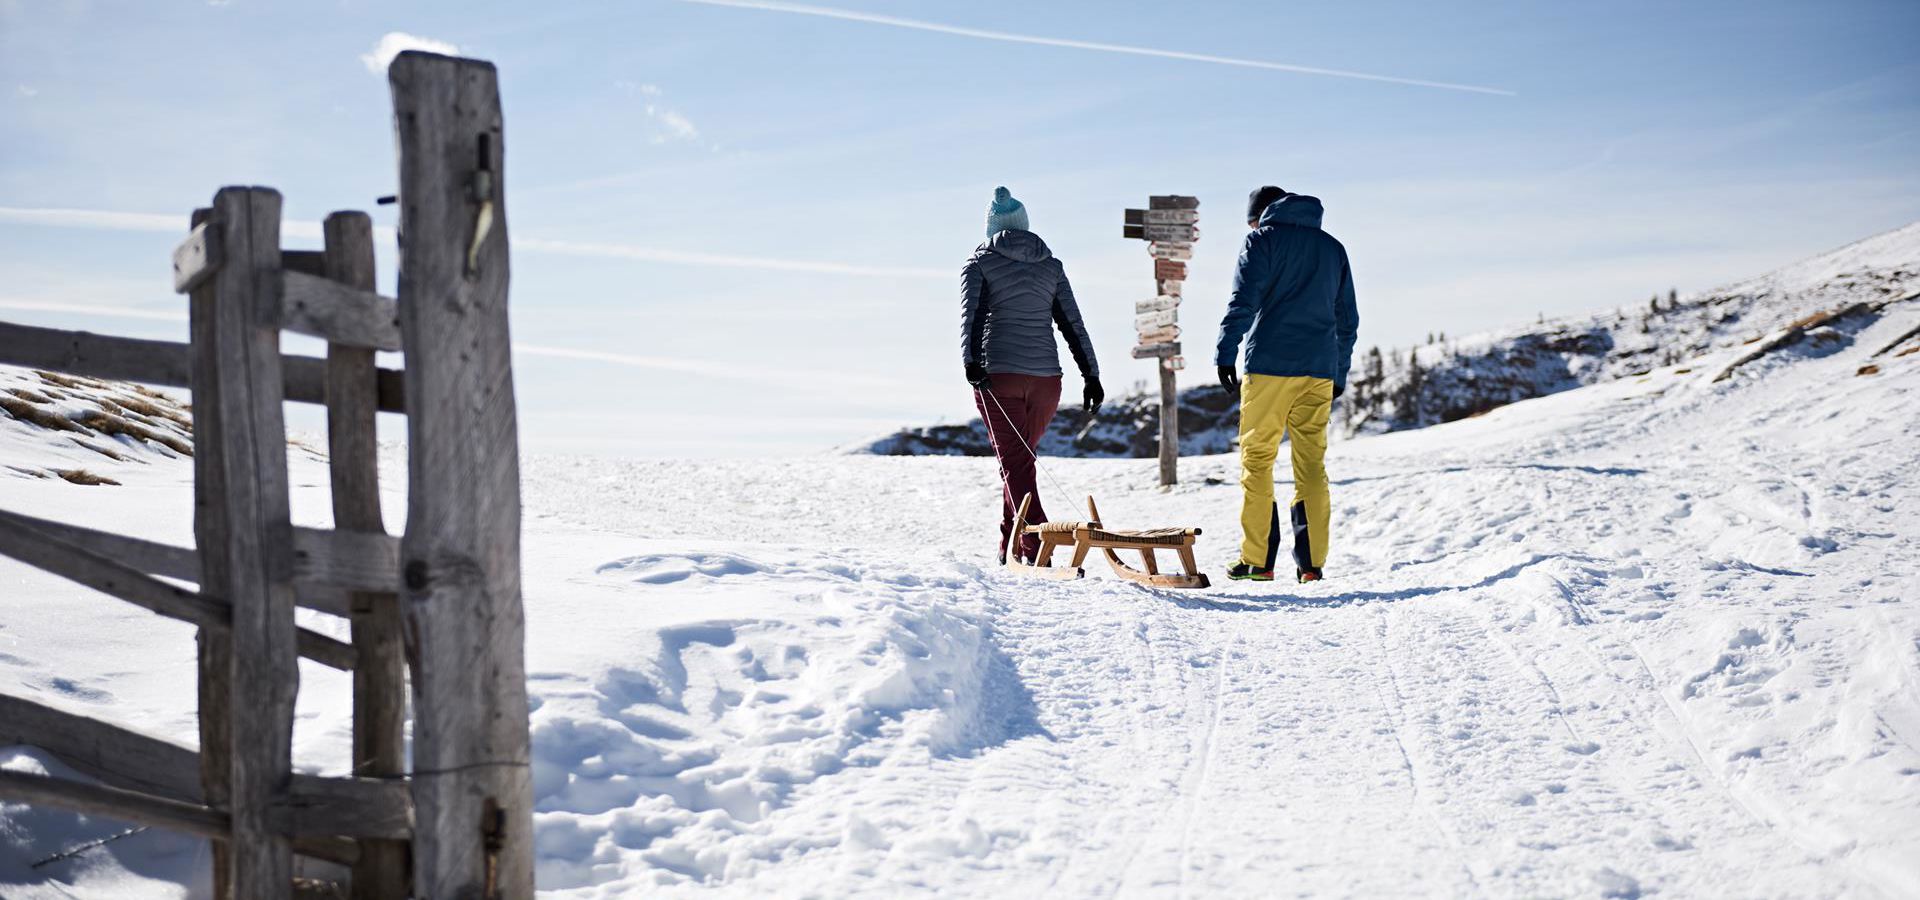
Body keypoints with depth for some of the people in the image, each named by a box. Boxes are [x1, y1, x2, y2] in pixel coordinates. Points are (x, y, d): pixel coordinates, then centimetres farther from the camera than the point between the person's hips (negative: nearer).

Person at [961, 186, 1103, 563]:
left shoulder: (979, 262, 5)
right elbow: (1074, 325, 10)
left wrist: (970, 361, -24)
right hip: (1046, 377, 3)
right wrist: (1091, 376, 9)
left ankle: (1036, 549, -19)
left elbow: (971, 314, -12)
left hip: (998, 375, -3)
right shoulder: (1051, 266, 14)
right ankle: (1010, 544, 23)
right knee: (1020, 459, 19)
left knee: (1015, 463, -4)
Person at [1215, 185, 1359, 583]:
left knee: (1257, 460, 1)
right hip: (1319, 370, 4)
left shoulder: (1262, 240, 3)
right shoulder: (1333, 248, 19)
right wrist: (1340, 372, 26)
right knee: (1311, 464, 6)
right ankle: (1311, 562, 1)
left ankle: (1257, 560, -3)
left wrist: (1225, 354, -11)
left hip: (1270, 365, -4)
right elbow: (1348, 318, 21)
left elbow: (1243, 302, -9)